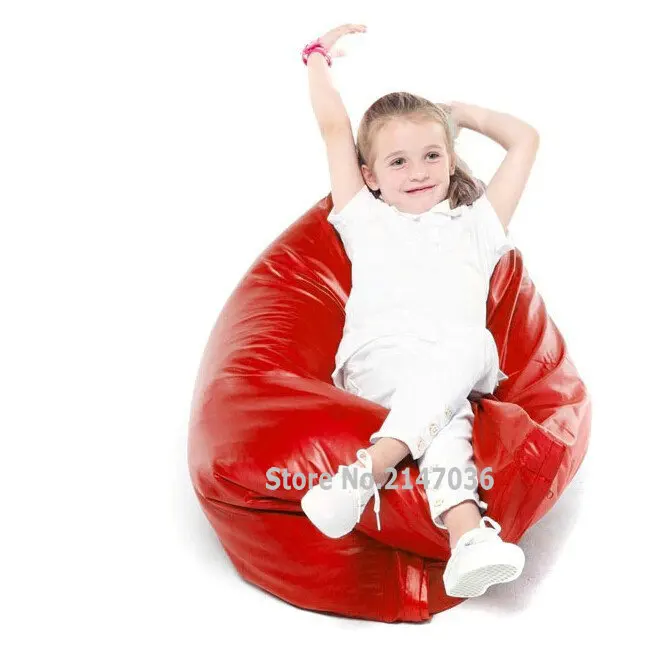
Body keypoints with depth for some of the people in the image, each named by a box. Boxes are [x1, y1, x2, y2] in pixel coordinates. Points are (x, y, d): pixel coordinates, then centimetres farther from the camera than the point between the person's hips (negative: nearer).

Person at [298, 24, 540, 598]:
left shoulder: (474, 224, 32)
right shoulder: (365, 219, 28)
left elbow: (525, 139, 36)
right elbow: (334, 128, 26)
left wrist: (460, 111, 42)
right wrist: (319, 56, 38)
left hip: (462, 363, 1)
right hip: (378, 359, -1)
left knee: (472, 348, -36)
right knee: (446, 412, -34)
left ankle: (369, 466, -52)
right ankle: (467, 534, -53)